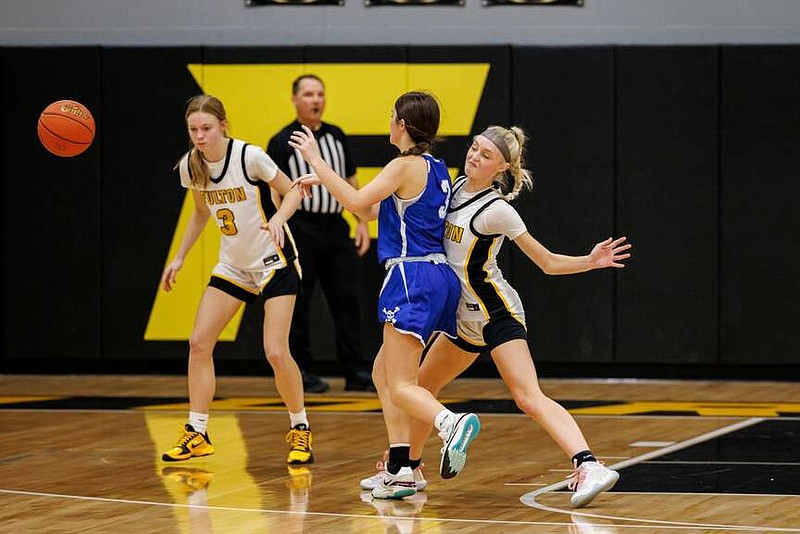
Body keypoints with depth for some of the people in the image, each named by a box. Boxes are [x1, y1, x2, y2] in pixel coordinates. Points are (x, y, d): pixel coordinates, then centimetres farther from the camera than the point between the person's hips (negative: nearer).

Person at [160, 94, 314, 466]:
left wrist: (277, 219, -29)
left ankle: (300, 431, 6)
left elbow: (293, 191, -10)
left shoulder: (249, 157, -21)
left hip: (274, 262, -6)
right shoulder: (190, 166, -5)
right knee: (199, 343, -4)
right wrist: (179, 257, 11)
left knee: (276, 352, -14)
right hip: (233, 265, 6)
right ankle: (197, 434, 6)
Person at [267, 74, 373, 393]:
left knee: (347, 298, 2)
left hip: (335, 226, 5)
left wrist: (362, 222, 11)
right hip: (300, 227, -5)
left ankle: (355, 372, 5)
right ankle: (302, 373, 6)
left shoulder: (336, 137, 13)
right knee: (297, 303, -1)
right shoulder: (282, 142, -3)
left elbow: (350, 181, 18)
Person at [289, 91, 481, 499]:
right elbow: (376, 212, 25)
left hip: (413, 278, -9)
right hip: (438, 278, 9)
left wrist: (316, 161, -10)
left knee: (400, 387, -12)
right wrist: (325, 182, 27)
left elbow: (357, 202, -17)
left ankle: (451, 423, -40)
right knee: (383, 373, 18)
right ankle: (399, 470, 15)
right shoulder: (436, 169, 17)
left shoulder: (406, 166, -10)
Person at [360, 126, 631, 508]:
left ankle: (588, 467, -34)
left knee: (529, 398, -22)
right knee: (421, 387, 19)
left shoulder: (497, 209, -16)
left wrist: (591, 261, -27)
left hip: (497, 313, -9)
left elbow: (548, 262, -9)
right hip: (466, 318, 9)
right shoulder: (457, 186, 4)